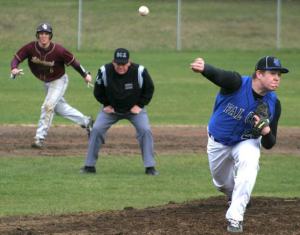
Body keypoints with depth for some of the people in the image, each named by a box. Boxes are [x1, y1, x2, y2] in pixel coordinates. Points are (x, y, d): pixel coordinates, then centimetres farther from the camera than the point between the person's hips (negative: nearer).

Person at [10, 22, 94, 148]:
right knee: (60, 107, 19)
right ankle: (85, 121, 39)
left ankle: (40, 138, -9)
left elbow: (72, 61, -18)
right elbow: (16, 58, -22)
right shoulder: (30, 48, -22)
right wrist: (14, 69, -44)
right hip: (46, 83, 6)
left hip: (59, 80, -6)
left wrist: (85, 74, -12)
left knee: (48, 106, -17)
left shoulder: (58, 50, -30)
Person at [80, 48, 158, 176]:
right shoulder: (104, 71, -22)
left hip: (134, 109, -1)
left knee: (145, 130, -19)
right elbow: (98, 91, -1)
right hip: (111, 108, 1)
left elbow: (149, 89, -5)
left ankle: (150, 167, -11)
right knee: (96, 130, -13)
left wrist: (139, 105, -9)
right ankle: (89, 165, -1)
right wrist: (106, 105, -4)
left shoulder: (139, 71, -24)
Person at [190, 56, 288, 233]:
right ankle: (234, 197, 56)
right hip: (218, 142, 0)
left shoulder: (273, 104, -20)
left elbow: (268, 145, -12)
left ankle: (235, 217, -26)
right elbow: (217, 74, -54)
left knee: (249, 162, -32)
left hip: (246, 142, 0)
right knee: (222, 183, 16)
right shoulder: (236, 83, -30)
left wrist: (266, 132, -37)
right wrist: (203, 68, -78)